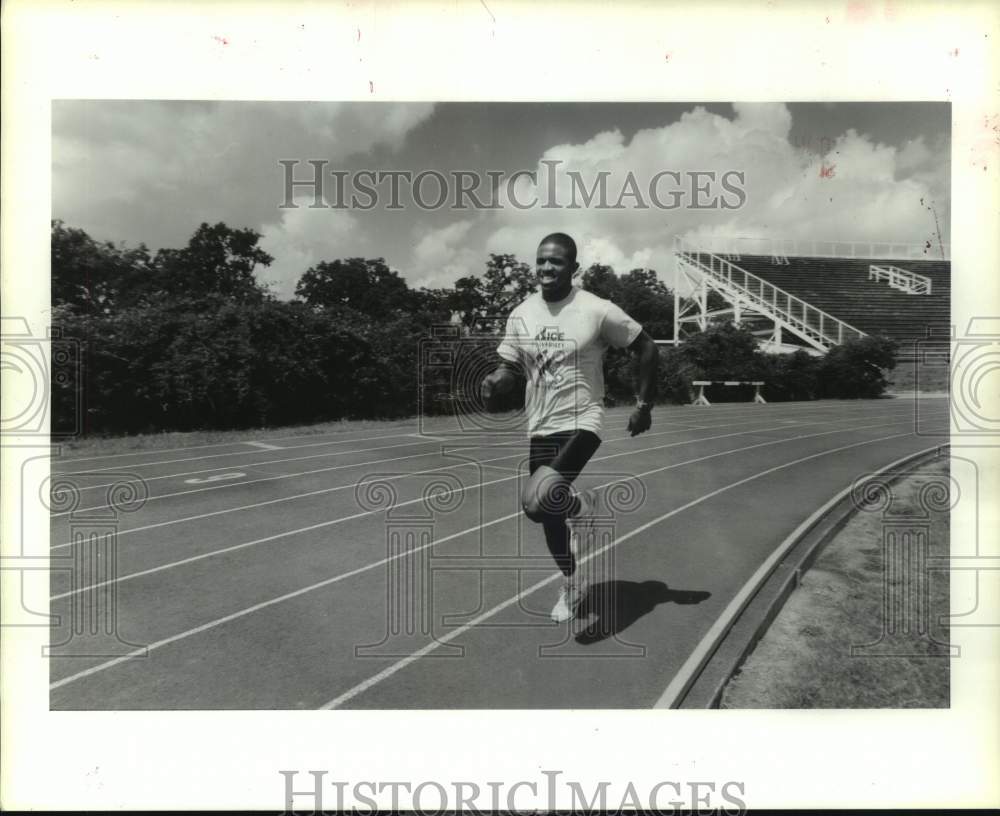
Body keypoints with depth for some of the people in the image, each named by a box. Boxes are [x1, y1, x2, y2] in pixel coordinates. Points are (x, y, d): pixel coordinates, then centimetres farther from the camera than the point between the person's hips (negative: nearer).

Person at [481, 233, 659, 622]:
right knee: (549, 518, 16)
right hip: (540, 428, 6)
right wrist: (494, 382, -14)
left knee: (536, 501, -26)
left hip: (582, 424, -5)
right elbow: (510, 367, 9)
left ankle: (582, 504, 9)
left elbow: (647, 349, -2)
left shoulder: (597, 310, -12)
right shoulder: (521, 314, 1)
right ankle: (572, 583, 42)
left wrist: (644, 406, -2)